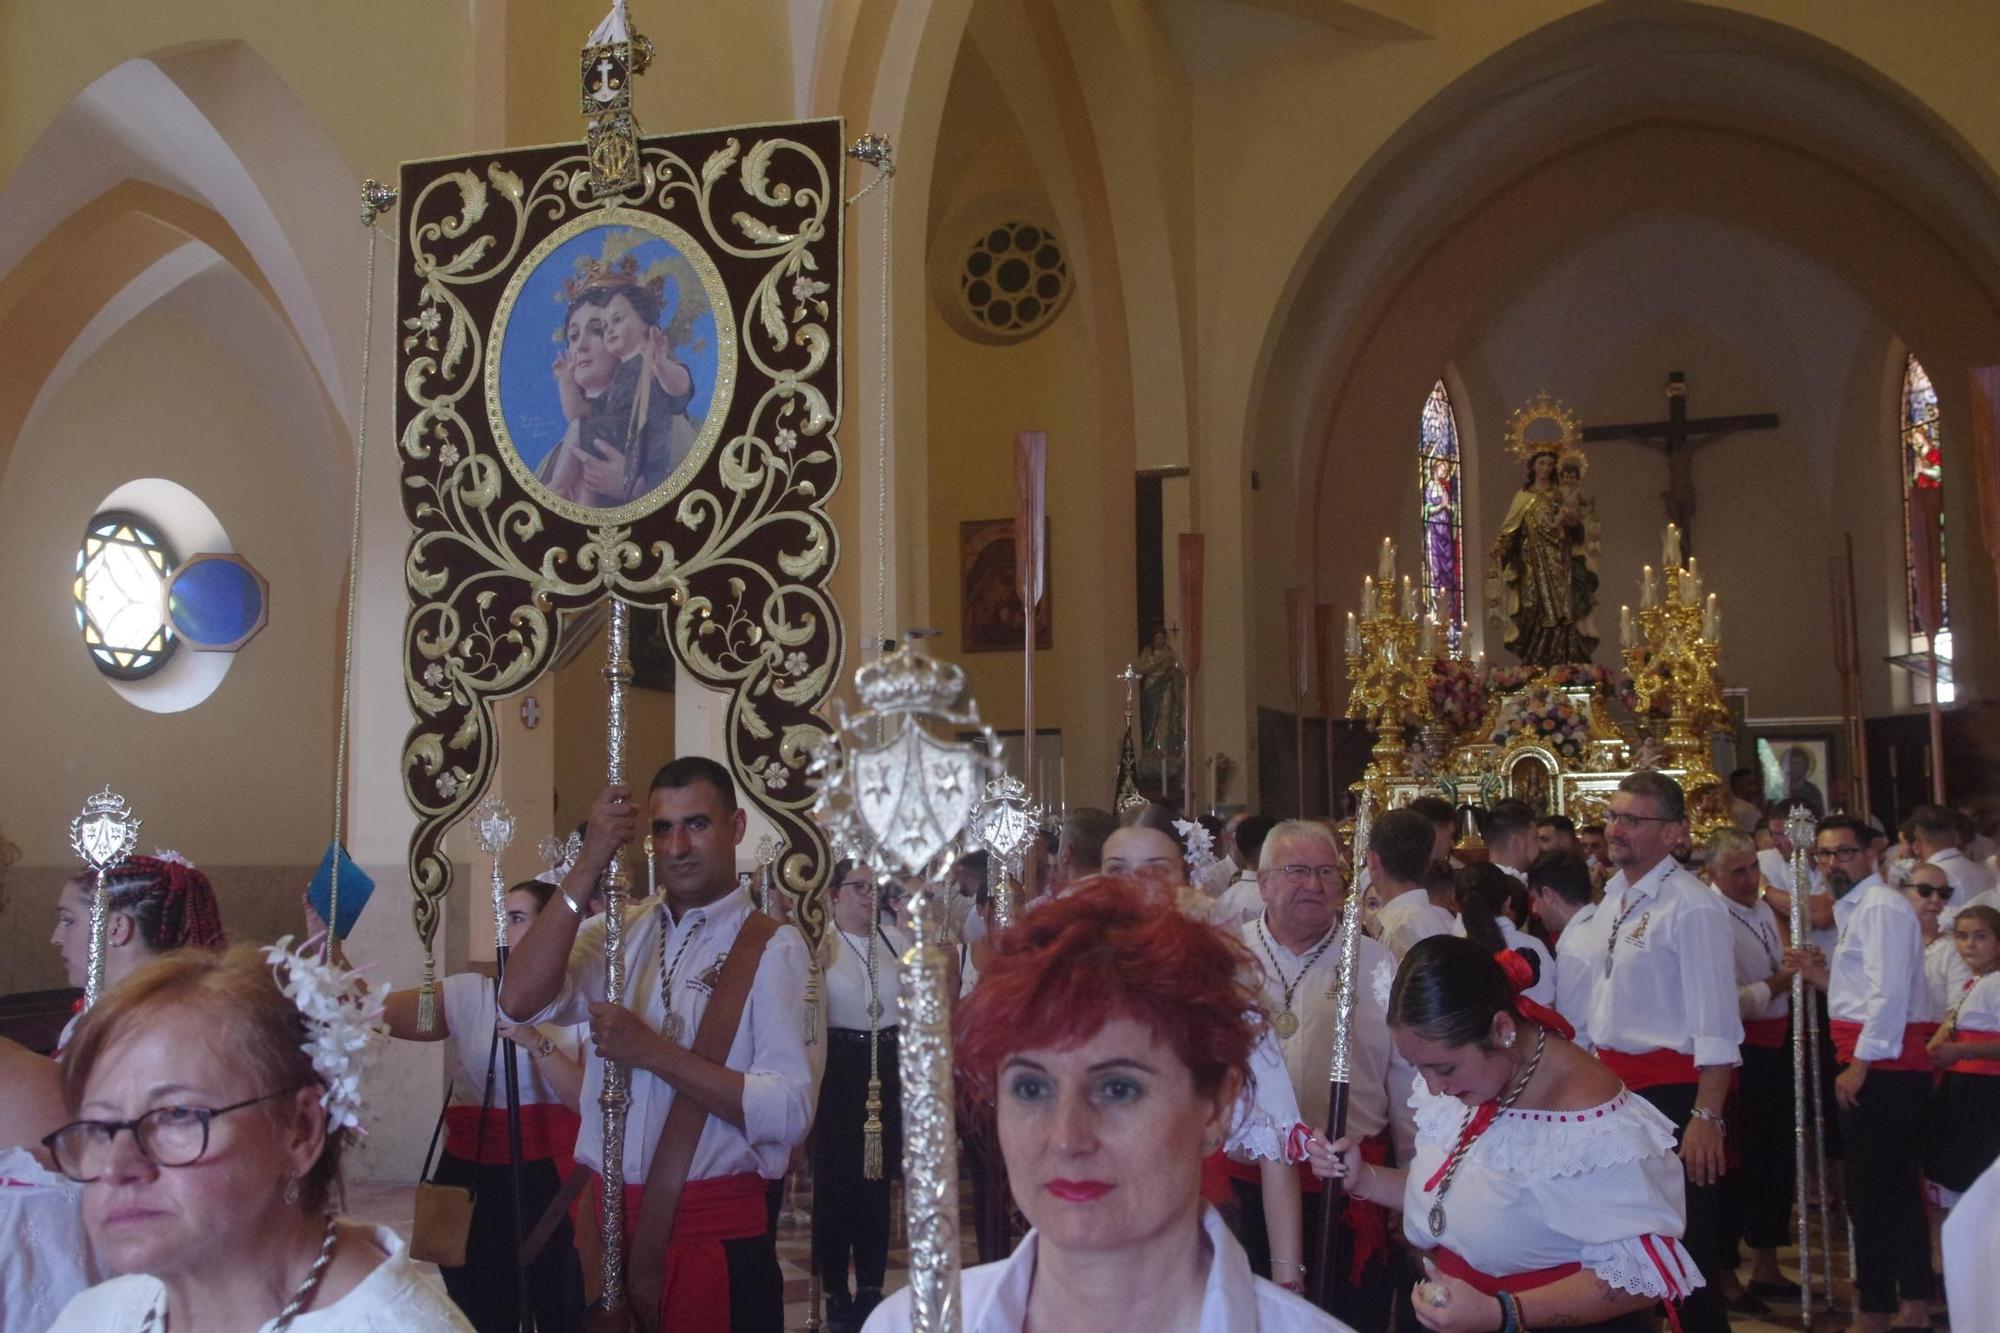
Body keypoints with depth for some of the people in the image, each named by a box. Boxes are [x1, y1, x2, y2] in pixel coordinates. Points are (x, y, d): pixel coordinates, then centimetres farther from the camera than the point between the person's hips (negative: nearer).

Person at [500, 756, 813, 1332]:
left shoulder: (772, 947, -7)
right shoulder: (619, 931, 7)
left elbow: (788, 1112, -15)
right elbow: (519, 1002, -10)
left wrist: (652, 1052, -18)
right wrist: (587, 868, -14)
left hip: (715, 1229, -4)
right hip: (604, 1219, 4)